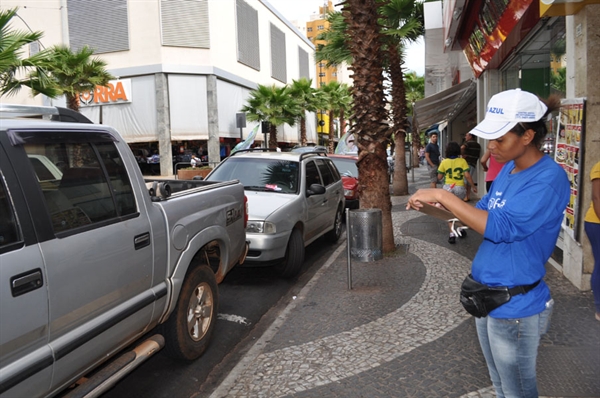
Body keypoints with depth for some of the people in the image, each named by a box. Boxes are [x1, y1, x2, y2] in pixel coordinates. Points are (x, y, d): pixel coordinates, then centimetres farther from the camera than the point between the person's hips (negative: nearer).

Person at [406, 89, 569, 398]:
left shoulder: (549, 179, -22)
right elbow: (484, 211, 12)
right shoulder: (508, 168, 3)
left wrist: (442, 195, -26)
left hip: (515, 306, -8)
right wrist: (434, 207, -3)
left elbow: (501, 227, -31)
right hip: (486, 297, 8)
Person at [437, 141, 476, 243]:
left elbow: (439, 177, 4)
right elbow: (467, 175, -8)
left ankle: (452, 233, -7)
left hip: (448, 188, -1)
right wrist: (473, 186, 3)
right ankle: (459, 230, 29)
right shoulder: (462, 161, -3)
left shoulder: (444, 162, -1)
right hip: (460, 188, 1)